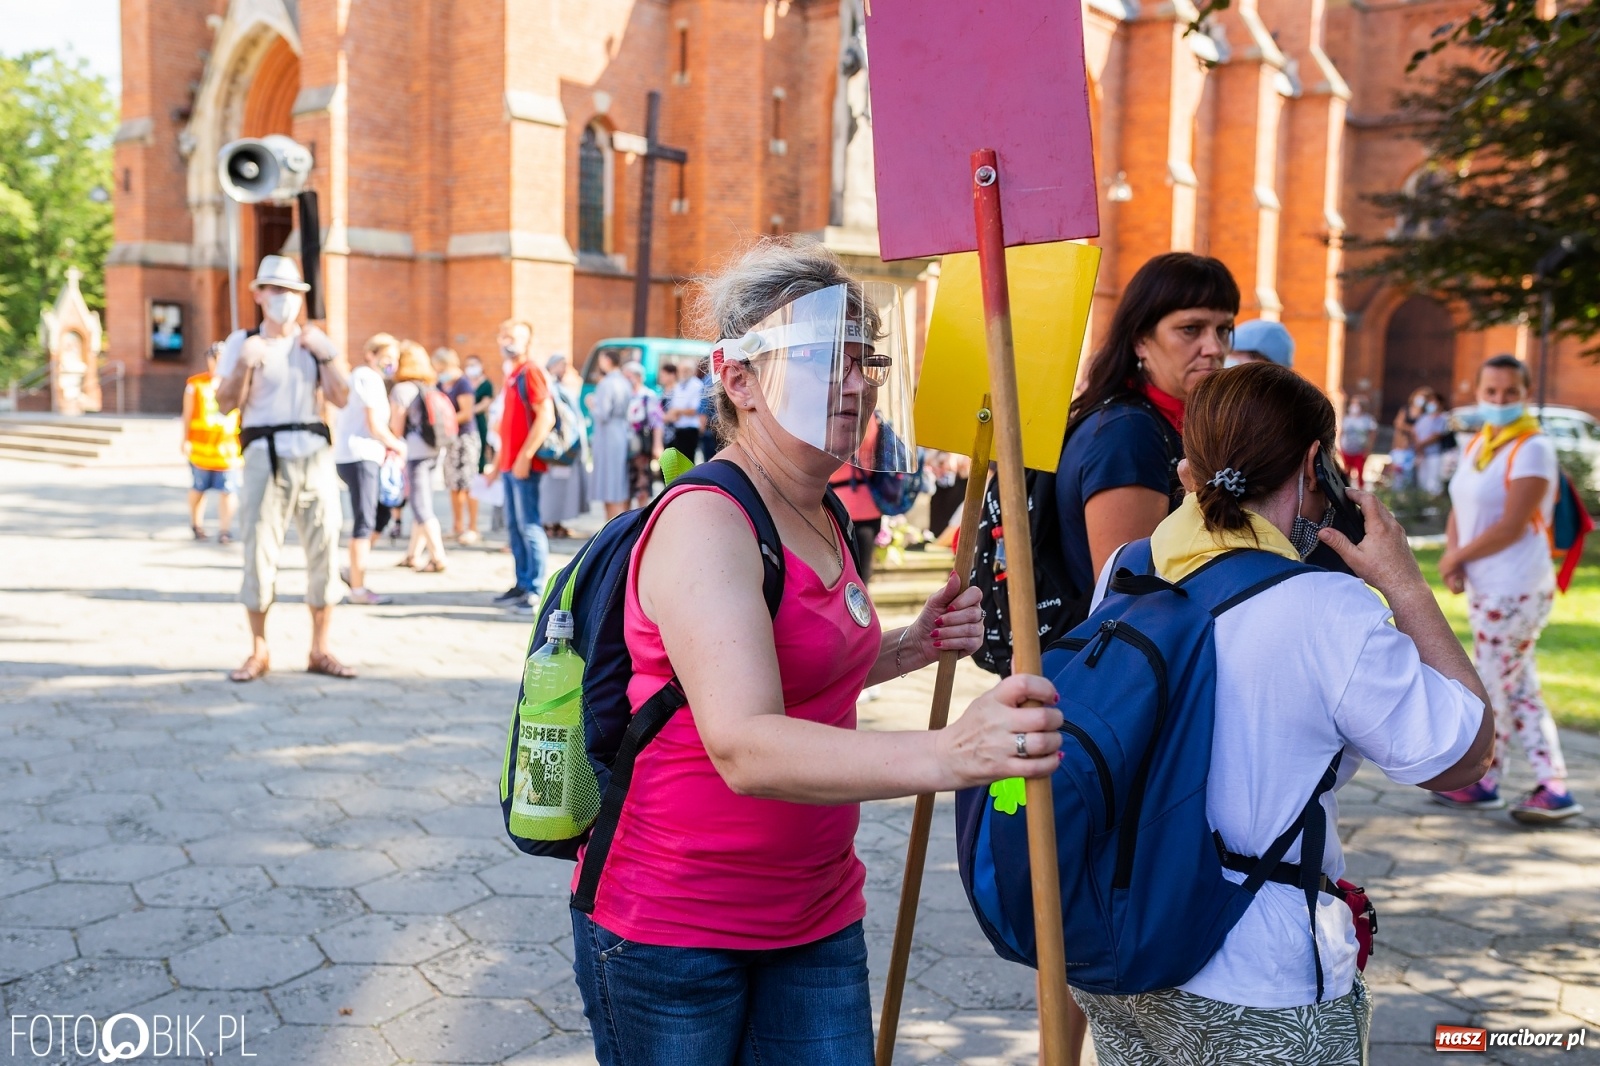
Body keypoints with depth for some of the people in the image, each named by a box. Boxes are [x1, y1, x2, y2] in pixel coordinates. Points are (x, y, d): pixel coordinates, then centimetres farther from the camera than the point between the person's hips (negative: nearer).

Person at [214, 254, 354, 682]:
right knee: (259, 553, -3)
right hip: (266, 457, -2)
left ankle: (320, 651, 11)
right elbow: (226, 403, -2)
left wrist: (325, 356, -7)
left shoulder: (316, 341, 14)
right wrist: (245, 364, -16)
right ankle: (258, 652, 9)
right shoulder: (243, 342, 6)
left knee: (323, 552, 2)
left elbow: (341, 398, 4)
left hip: (315, 456, 2)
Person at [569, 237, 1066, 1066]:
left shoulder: (821, 517, 6)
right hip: (670, 928, -7)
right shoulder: (704, 521, -21)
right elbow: (742, 746, -35)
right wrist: (945, 755, -48)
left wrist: (911, 647, 3)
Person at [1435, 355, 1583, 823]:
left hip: (1514, 589, -9)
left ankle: (1483, 783, 16)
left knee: (1493, 688, 1)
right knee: (1521, 690, 10)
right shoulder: (1478, 443, 11)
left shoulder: (1531, 449, -14)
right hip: (1486, 587, 9)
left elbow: (1512, 527, -19)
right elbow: (1460, 509, 11)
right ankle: (1554, 788, 16)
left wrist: (1456, 557, -9)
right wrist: (1453, 558, -7)